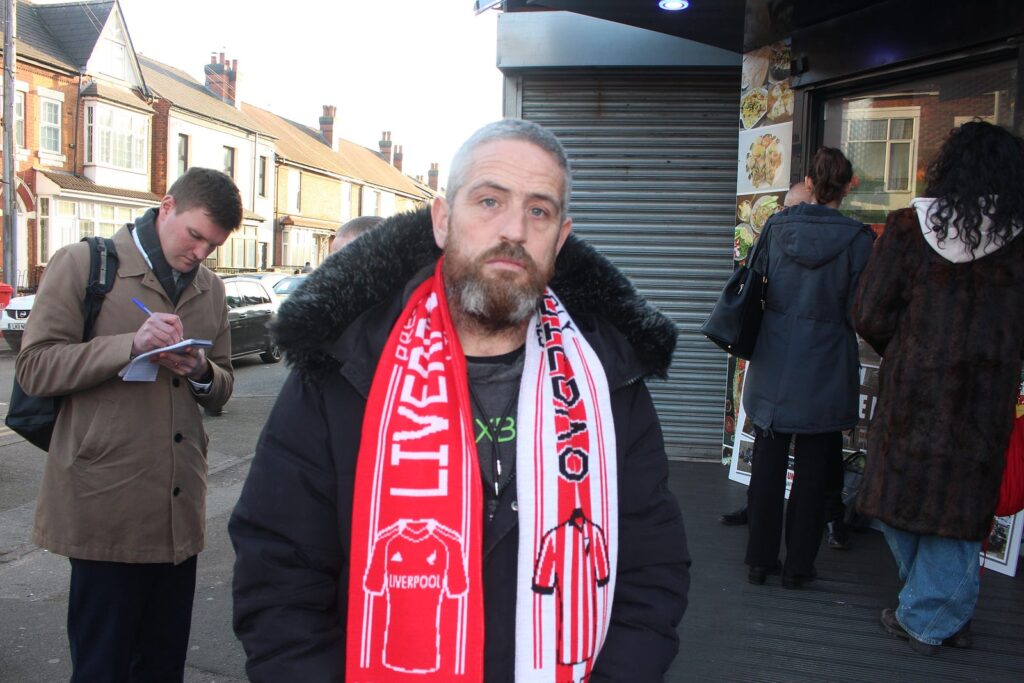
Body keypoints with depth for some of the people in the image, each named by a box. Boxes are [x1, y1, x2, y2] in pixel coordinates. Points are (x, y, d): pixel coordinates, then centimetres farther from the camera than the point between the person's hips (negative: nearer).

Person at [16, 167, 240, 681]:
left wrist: (201, 371, -4)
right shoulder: (83, 263, -1)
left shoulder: (210, 289, 13)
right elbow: (34, 367, -7)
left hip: (178, 506, 5)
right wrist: (130, 344, -19)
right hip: (107, 504, -5)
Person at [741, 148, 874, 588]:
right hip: (825, 370, -2)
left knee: (768, 463, 12)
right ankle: (798, 565, 20)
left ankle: (760, 560, 22)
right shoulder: (857, 238, -11)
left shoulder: (777, 227, -4)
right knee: (812, 469, 10)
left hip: (773, 365, 2)